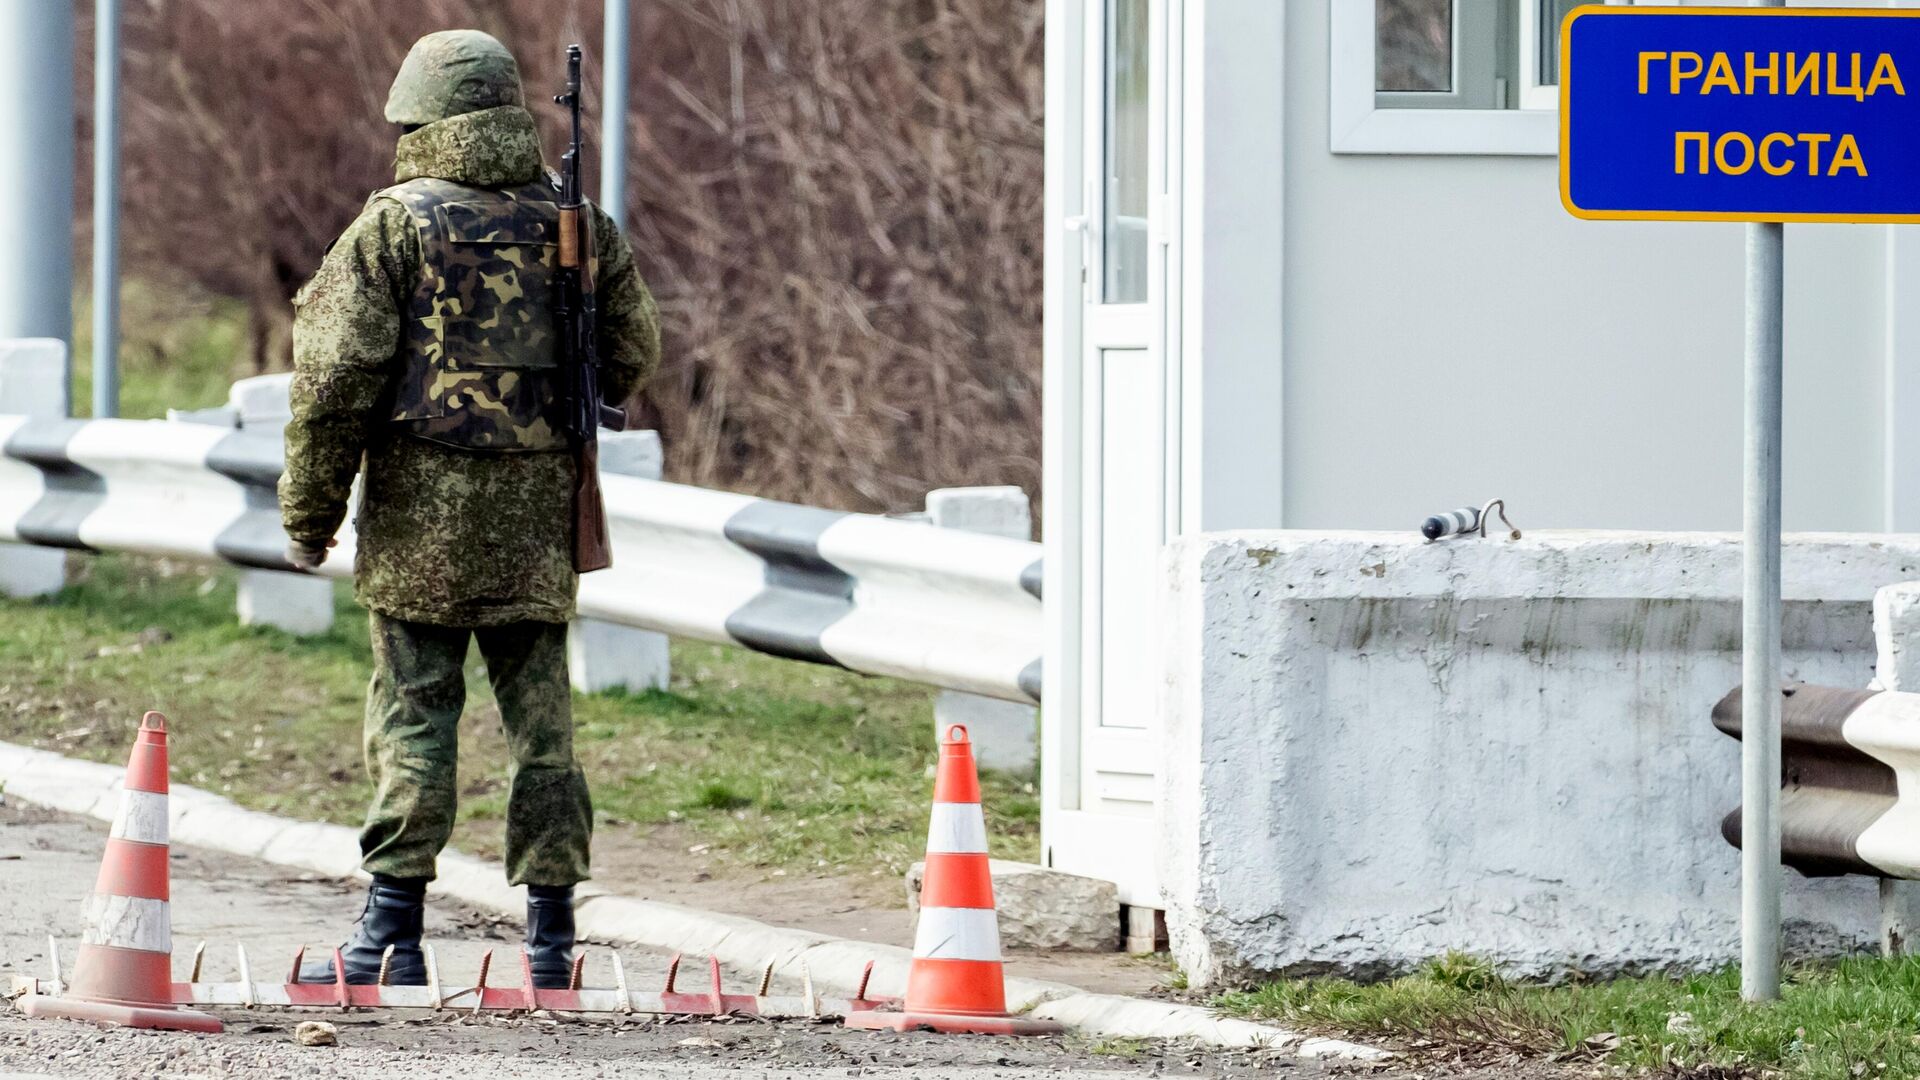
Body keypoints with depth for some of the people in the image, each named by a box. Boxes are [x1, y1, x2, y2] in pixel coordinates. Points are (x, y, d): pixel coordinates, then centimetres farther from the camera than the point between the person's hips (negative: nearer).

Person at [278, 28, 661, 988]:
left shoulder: (395, 225, -6)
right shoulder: (577, 225, 7)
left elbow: (337, 374, -8)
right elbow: (633, 352, 14)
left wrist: (309, 513, -1)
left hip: (423, 510, -4)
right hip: (540, 512, 4)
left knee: (413, 716, -1)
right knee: (540, 713, 8)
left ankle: (392, 936, -3)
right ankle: (550, 935, 8)